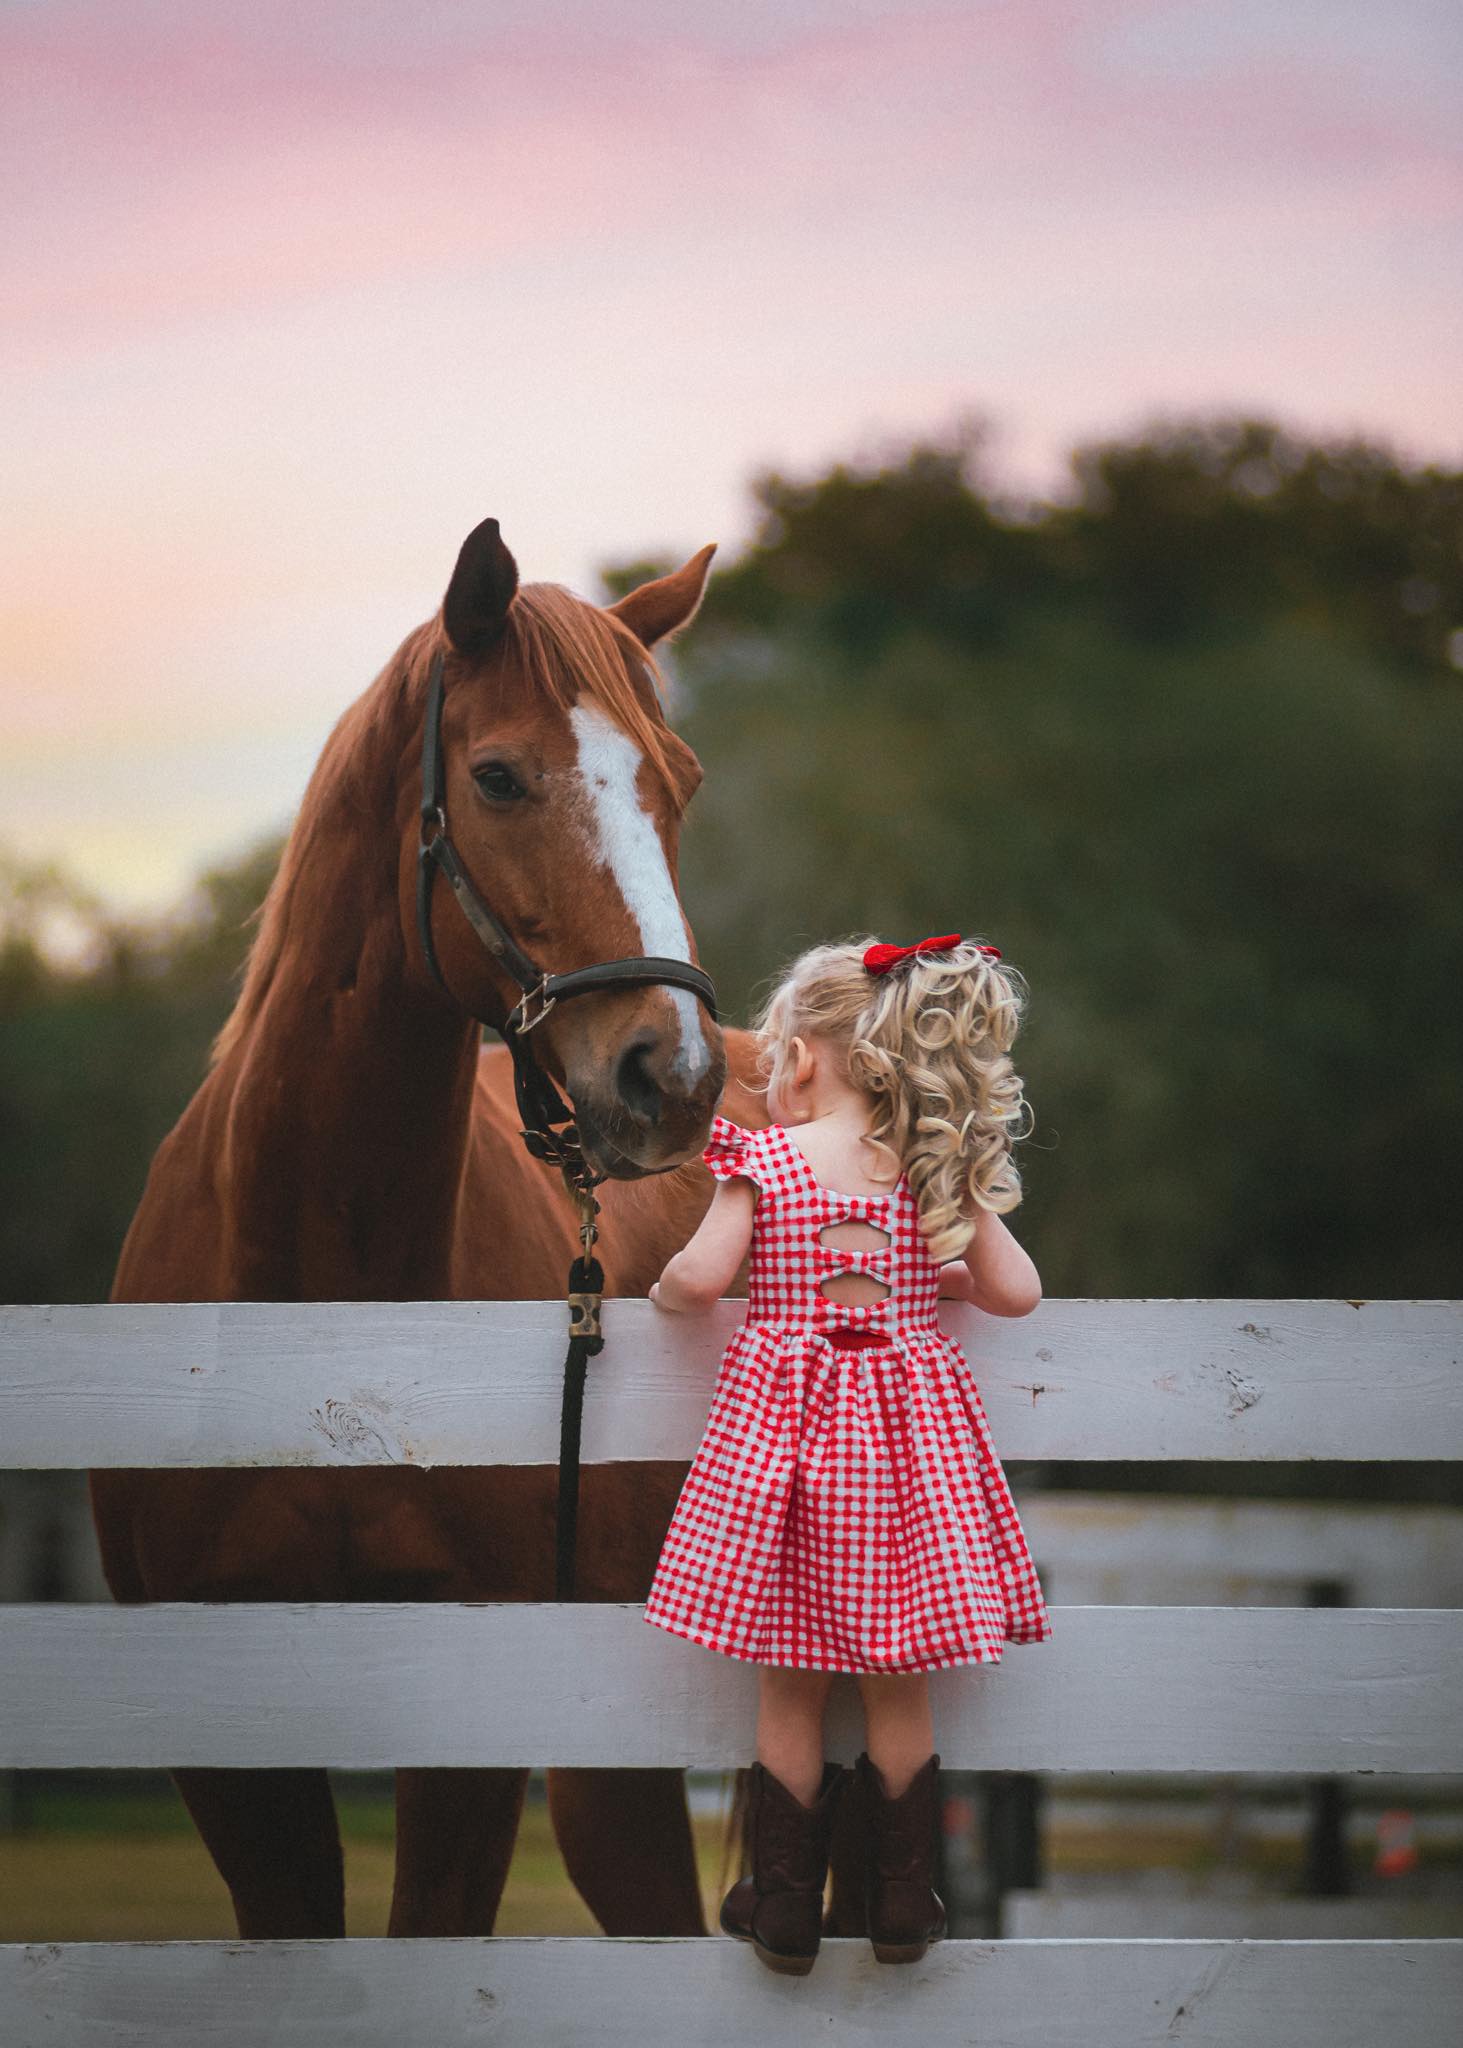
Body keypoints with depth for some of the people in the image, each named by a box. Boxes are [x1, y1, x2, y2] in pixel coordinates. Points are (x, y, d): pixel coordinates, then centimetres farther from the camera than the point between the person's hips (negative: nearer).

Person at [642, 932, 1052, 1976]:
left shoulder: (763, 1160, -6)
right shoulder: (936, 1172, 1)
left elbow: (703, 1275, -10)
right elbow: (1017, 1291, 1)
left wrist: (665, 1292, 12)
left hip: (786, 1431, -2)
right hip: (910, 1431, 2)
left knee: (790, 1685, 8)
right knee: (900, 1685, 10)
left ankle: (787, 1902, 13)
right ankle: (902, 1901, 15)